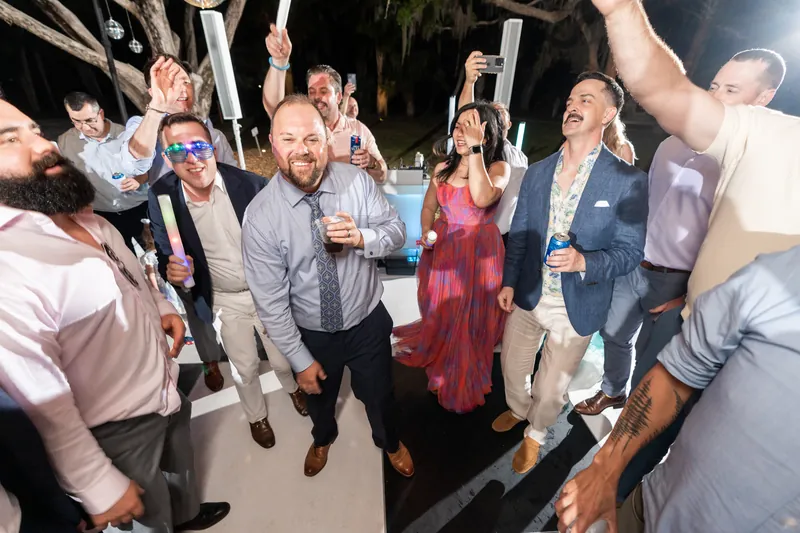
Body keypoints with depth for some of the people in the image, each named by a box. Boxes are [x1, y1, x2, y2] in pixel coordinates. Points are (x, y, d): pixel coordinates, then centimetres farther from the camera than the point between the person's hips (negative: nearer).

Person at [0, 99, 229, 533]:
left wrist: (162, 308, -3)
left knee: (182, 468, 34)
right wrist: (100, 488, -15)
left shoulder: (89, 221, -2)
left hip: (168, 389, 8)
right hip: (120, 428, -8)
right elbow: (43, 406, -25)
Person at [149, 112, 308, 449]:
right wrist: (172, 271, -25)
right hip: (224, 302, 1)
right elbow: (164, 255, -3)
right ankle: (256, 415, 52)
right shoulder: (162, 197, -13)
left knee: (283, 359, 20)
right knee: (244, 368, 21)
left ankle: (293, 387, 56)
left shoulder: (251, 184, -20)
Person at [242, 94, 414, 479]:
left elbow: (397, 232, -9)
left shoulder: (357, 181, -16)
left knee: (379, 394, 24)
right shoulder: (259, 217, -21)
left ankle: (389, 442, 61)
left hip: (368, 322, 1)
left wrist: (361, 237, -32)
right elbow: (270, 300, -16)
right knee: (318, 396, 29)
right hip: (312, 334, 0)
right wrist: (300, 360, -9)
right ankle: (323, 438, 68)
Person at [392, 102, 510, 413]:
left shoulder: (499, 167, -9)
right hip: (442, 249, 4)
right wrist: (426, 234, -4)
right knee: (439, 313, 18)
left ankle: (462, 387, 36)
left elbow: (482, 198, -30)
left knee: (469, 321, 8)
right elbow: (429, 206, 14)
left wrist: (475, 148, -26)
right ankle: (439, 364, 49)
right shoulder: (443, 168, 5)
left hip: (479, 252, -4)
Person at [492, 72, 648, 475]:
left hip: (576, 308, -3)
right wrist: (509, 282, 1)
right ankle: (518, 410, 56)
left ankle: (535, 434, 48)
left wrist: (584, 261, -29)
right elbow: (518, 234, 5)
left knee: (551, 389, 15)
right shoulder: (536, 173, 1)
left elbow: (630, 252, -9)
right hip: (527, 297, 4)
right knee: (512, 367, 22)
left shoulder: (628, 181, -11)